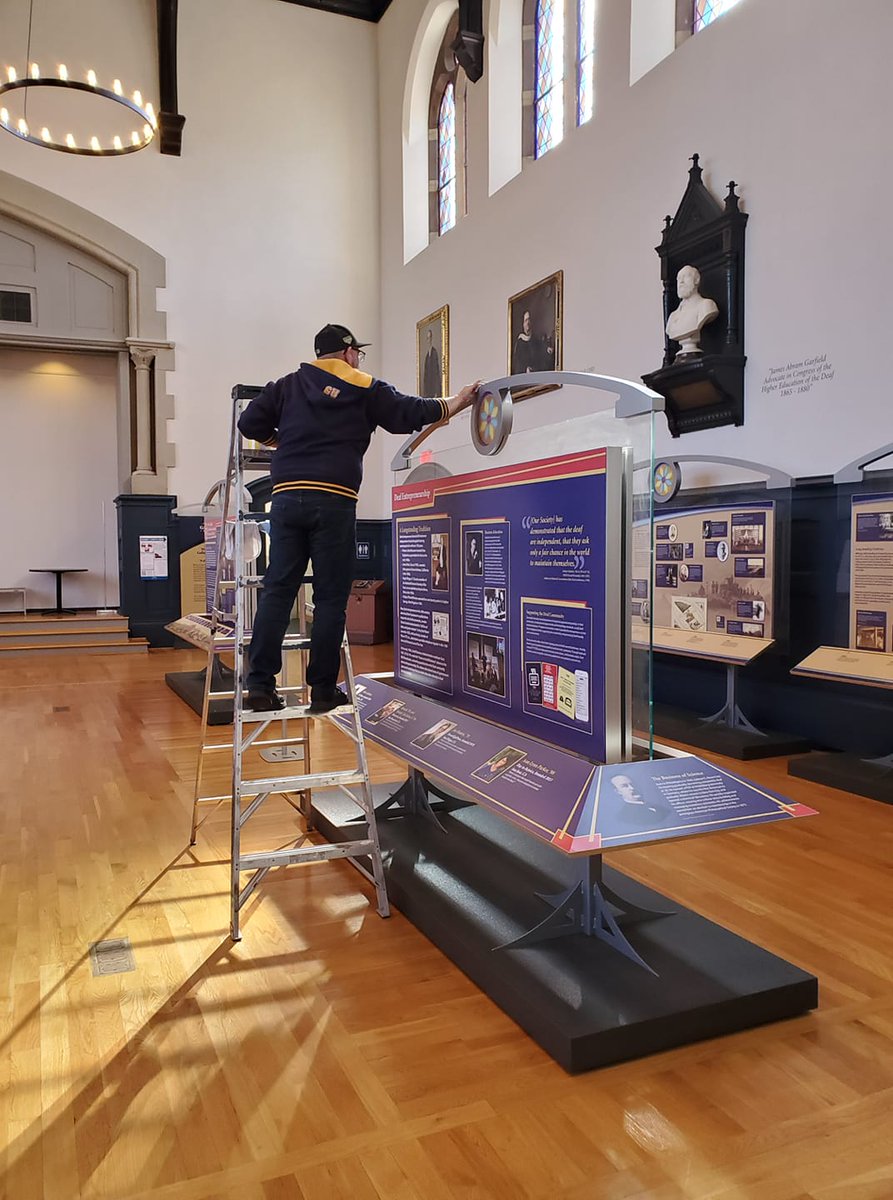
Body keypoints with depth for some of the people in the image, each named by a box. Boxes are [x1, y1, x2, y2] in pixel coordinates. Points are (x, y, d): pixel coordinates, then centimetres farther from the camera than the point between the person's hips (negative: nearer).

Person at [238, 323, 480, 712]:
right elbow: (409, 413, 12)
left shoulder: (287, 385, 18)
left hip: (287, 497, 3)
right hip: (334, 501, -3)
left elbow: (250, 423, 14)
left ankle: (260, 685, 0)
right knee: (330, 597, 2)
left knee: (277, 591, 4)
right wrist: (457, 402, 25)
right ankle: (323, 690, 5)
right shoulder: (365, 388, 10)